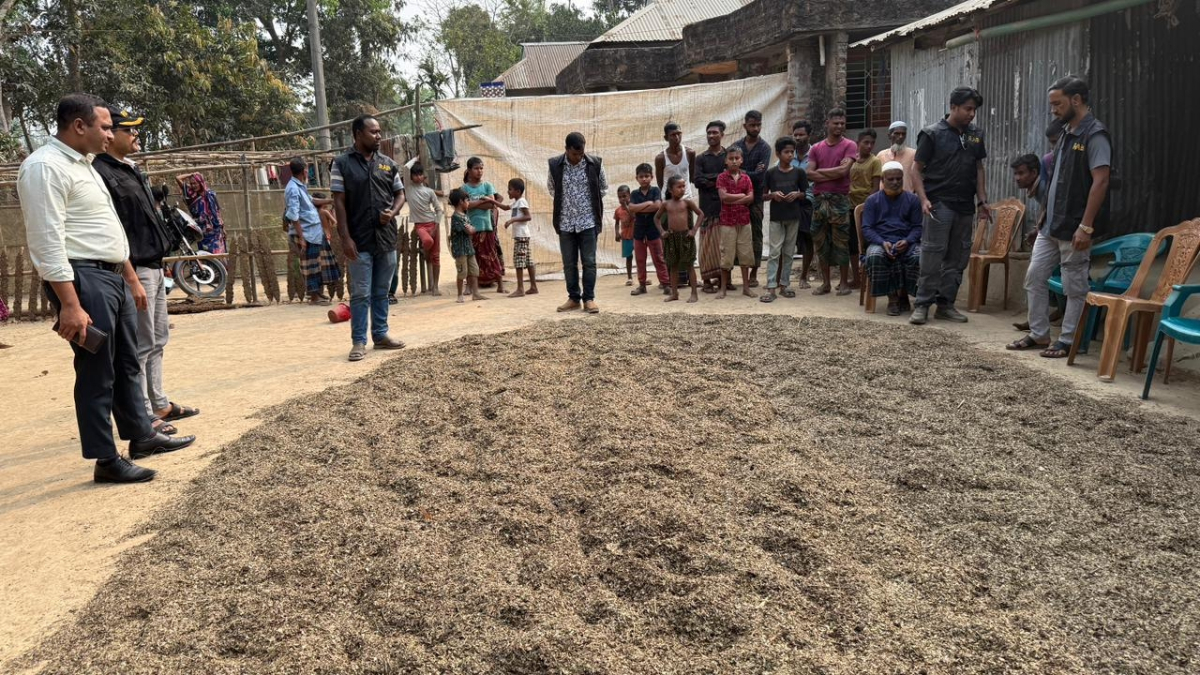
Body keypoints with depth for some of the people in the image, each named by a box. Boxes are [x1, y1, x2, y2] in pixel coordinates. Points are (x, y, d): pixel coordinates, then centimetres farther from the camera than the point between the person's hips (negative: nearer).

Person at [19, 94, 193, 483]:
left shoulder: (83, 164, 17)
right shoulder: (45, 167, -15)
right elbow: (47, 242, -22)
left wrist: (132, 278, 24)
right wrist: (70, 304, -26)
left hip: (112, 277, 10)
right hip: (82, 279, -10)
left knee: (127, 363, 18)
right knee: (97, 372, -2)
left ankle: (141, 435, 31)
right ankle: (106, 460, 7)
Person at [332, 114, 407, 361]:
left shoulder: (388, 164, 9)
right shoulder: (342, 164, -3)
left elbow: (400, 194, 14)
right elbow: (339, 202, -6)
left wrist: (393, 212, -8)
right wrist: (345, 237, -12)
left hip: (386, 238, 4)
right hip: (360, 241, -4)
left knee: (381, 292, 12)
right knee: (361, 293, -2)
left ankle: (381, 334, 23)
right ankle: (358, 342, 5)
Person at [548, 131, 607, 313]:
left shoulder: (595, 164, -6)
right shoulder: (555, 165, -4)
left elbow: (604, 188, 9)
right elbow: (551, 188, 14)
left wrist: (593, 204, 7)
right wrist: (563, 203, 8)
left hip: (588, 221, -1)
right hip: (565, 222, 1)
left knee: (589, 262, 0)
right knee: (569, 263, 6)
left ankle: (589, 298, 7)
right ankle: (573, 298, 16)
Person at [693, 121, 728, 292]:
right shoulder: (701, 158, 8)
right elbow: (698, 181, -5)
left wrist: (710, 179, -11)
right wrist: (720, 177, -10)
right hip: (707, 206, -1)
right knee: (708, 243, -2)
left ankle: (723, 276, 11)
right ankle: (707, 279, 2)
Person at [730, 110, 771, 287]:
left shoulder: (764, 148, -1)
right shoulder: (736, 146, 7)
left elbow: (760, 175, -12)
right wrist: (750, 174, -13)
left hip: (755, 197, -2)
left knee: (756, 235, 4)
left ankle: (754, 274, 10)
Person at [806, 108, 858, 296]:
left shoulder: (849, 146, 2)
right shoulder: (816, 149, 12)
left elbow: (844, 170, -12)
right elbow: (810, 174, 0)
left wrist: (821, 171, -1)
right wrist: (834, 173, -8)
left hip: (840, 199, -4)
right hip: (820, 199, 4)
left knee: (841, 242, -1)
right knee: (821, 242, 6)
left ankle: (844, 283, 7)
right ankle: (825, 283, 14)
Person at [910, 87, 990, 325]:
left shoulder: (976, 135, 13)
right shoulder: (933, 134, -3)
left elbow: (979, 169, 18)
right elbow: (917, 170, -4)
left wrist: (982, 200, 10)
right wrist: (924, 199, -16)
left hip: (965, 207, 6)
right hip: (940, 204, -6)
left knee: (958, 258, 7)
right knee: (932, 255, -8)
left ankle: (946, 304, 15)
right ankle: (922, 305, -2)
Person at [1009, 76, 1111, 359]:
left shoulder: (1095, 135, -14)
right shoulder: (1067, 133, 13)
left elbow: (1100, 182, -20)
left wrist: (1086, 226, -23)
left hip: (1073, 228, -9)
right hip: (1050, 225, 9)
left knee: (1074, 287, 2)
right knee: (1034, 277, 10)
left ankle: (1067, 340, 11)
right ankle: (1038, 333, 21)